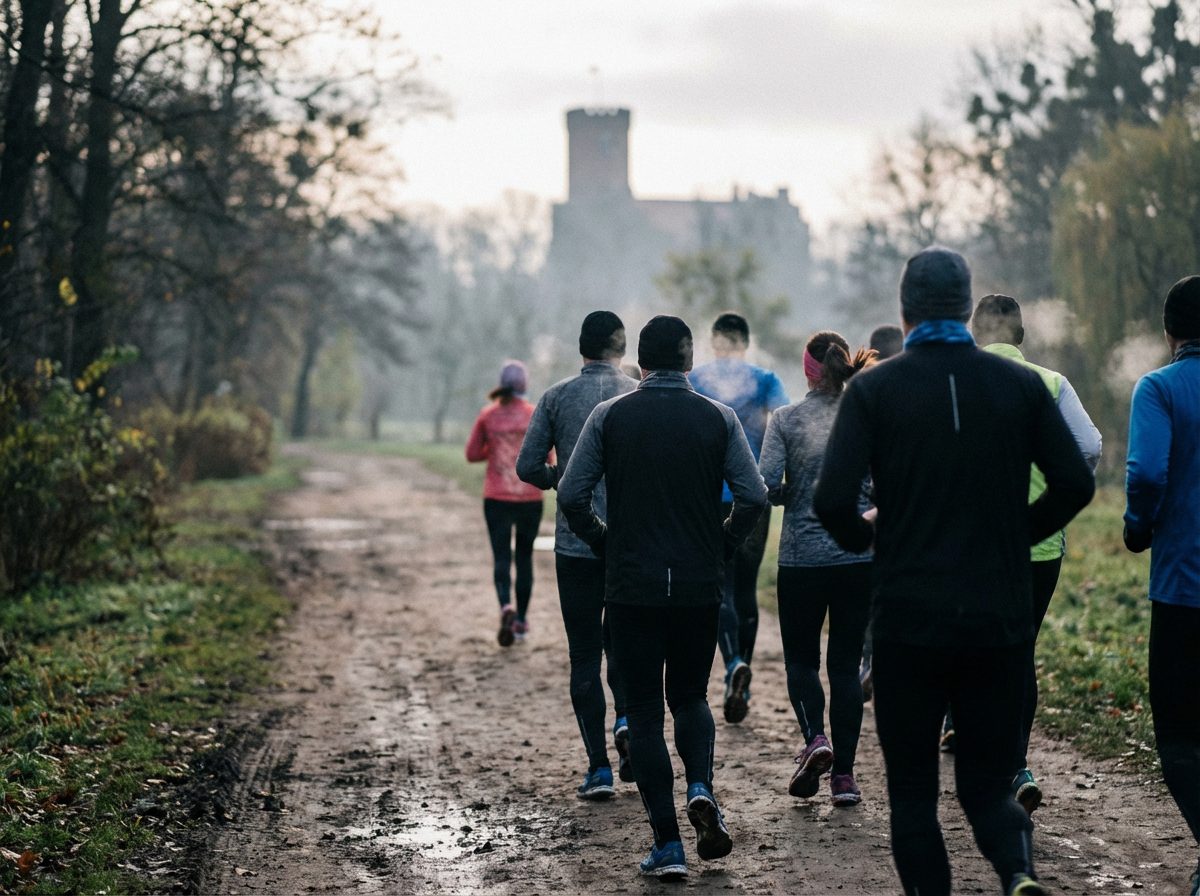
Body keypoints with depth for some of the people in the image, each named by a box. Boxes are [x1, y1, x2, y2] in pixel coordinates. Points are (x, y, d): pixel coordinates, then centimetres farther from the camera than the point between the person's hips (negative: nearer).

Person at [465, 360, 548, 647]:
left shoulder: (488, 415, -1)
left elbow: (472, 454, 3)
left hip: (497, 499, 0)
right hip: (530, 497, 0)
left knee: (501, 557, 2)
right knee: (525, 557, 14)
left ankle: (506, 607, -24)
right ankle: (521, 620, 18)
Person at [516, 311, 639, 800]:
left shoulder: (557, 397, 1)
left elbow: (528, 467, 1)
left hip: (576, 543, 0)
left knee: (585, 654, 4)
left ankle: (599, 768, -1)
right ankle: (627, 716, -6)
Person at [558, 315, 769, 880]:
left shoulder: (609, 416, -1)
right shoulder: (718, 418, 0)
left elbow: (571, 496, -5)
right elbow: (754, 498, -5)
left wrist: (604, 543, 10)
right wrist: (722, 547, 10)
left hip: (632, 585, -1)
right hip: (700, 586, 1)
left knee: (645, 712, 5)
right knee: (690, 696, 20)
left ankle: (667, 846, 1)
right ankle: (701, 790, -6)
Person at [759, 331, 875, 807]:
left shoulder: (786, 419, -5)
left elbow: (767, 486, -11)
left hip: (802, 556, -1)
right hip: (859, 554, 2)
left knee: (801, 657, 14)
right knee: (846, 662, 9)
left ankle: (815, 737, -11)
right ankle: (843, 774, 6)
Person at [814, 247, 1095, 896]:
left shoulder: (874, 388, -4)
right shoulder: (1020, 384, 3)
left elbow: (832, 501, -13)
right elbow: (1075, 484, 2)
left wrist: (863, 534, 8)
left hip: (909, 622, -2)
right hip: (1001, 621, 2)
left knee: (912, 793, 11)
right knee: (988, 783, 11)